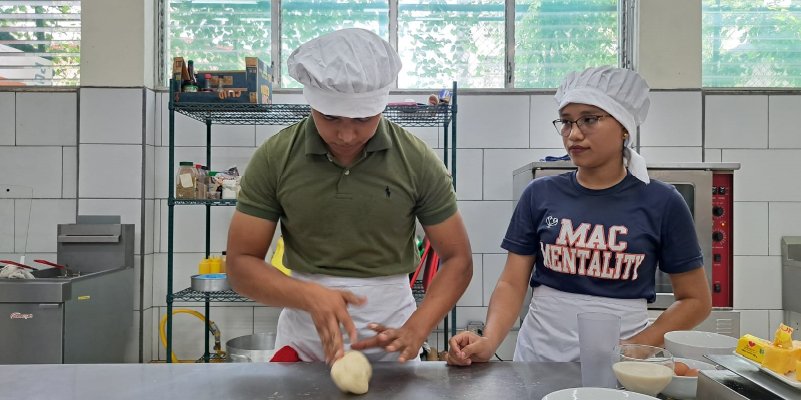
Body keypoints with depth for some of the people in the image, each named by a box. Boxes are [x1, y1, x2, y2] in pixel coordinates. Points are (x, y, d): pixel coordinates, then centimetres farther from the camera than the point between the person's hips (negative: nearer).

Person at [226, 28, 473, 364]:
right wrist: (310, 295, -25)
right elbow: (241, 264, -7)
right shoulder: (273, 159, -11)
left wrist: (414, 331, -21)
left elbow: (457, 259, -6)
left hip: (389, 339, 0)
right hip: (303, 338, 1)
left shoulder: (418, 161, -12)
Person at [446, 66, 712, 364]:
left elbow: (696, 299, 5)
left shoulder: (662, 203, -1)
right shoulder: (539, 195, 2)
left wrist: (637, 347, -7)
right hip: (539, 357, 0)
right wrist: (489, 342, -16)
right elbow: (512, 284, 0)